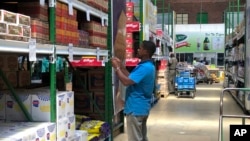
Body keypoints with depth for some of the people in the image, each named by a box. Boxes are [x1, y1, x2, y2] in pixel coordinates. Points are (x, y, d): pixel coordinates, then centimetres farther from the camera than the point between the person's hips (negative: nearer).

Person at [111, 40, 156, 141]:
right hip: (143, 107, 10)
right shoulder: (148, 66, 11)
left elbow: (126, 81, -28)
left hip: (136, 108, -10)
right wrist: (121, 66, 9)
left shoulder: (144, 68, -23)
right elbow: (132, 78, 14)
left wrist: (116, 68, -15)